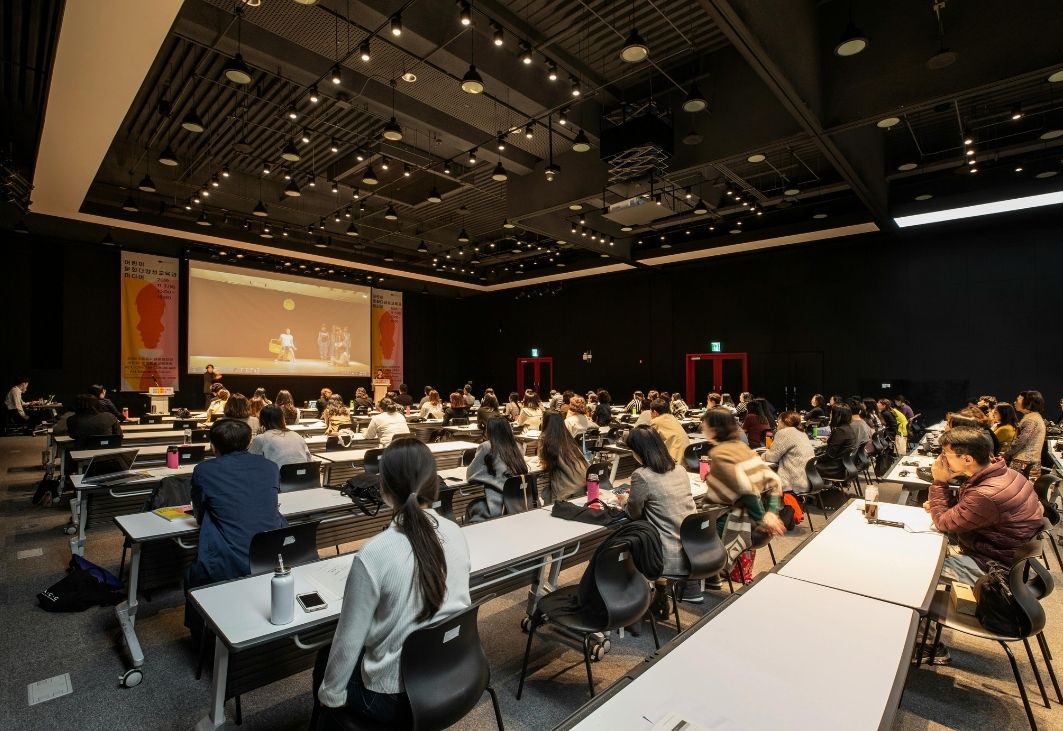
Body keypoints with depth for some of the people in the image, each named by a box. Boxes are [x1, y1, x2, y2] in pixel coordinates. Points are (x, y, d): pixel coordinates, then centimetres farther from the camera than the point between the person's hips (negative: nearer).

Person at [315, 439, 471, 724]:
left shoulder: (374, 554, -27)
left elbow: (350, 638, -15)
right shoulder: (456, 533, -11)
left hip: (396, 697, -5)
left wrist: (330, 694, 4)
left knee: (325, 660, 25)